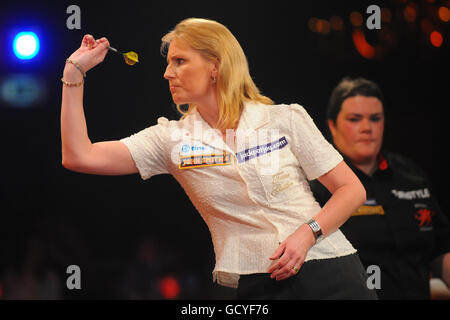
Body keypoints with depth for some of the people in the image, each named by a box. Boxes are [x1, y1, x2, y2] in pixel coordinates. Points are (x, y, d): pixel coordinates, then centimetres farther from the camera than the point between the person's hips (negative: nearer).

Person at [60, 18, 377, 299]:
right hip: (257, 287, 2)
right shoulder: (173, 139, 6)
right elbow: (80, 157, -2)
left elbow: (352, 190, 2)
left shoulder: (286, 120, 1)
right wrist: (74, 73, -3)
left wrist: (307, 234, -14)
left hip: (329, 276, -2)